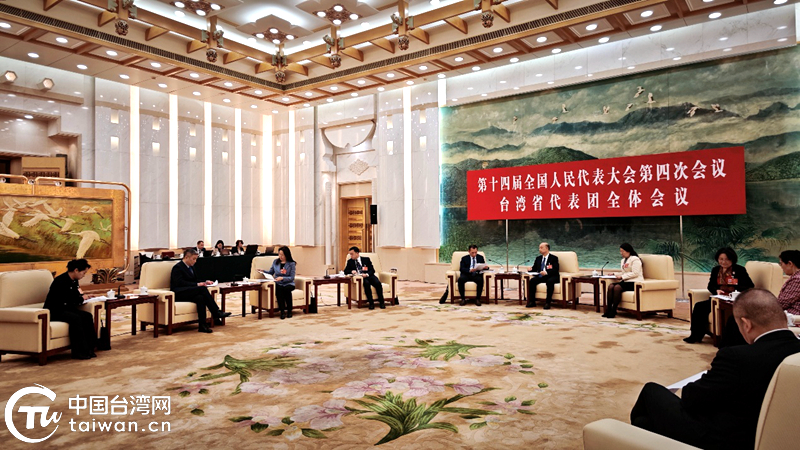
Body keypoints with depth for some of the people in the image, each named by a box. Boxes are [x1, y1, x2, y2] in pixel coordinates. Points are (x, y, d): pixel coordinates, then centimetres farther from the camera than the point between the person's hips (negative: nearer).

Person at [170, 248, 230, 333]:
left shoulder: (190, 268, 22)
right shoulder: (178, 267, -5)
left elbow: (194, 281, 25)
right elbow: (180, 283, -18)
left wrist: (204, 282, 4)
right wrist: (197, 284, -22)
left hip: (188, 293, 8)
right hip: (179, 294, -8)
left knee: (200, 298, -30)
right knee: (202, 289, -31)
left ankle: (202, 325, -35)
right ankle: (217, 313, -30)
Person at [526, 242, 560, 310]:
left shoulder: (554, 258, -1)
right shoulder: (538, 258, 17)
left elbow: (555, 270, -12)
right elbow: (534, 268, 18)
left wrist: (546, 272, -30)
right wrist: (531, 269, -8)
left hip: (551, 277, -5)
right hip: (540, 276, 5)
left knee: (550, 282, -38)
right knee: (531, 280, -23)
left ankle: (547, 302, -31)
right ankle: (532, 302, -19)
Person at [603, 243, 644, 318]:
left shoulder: (635, 259, -6)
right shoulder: (623, 260, 22)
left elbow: (635, 273, -15)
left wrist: (622, 277, -16)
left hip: (634, 282, -8)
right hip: (626, 281, 8)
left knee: (617, 287, -32)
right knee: (611, 286, -21)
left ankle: (613, 311, -27)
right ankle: (609, 309, -24)